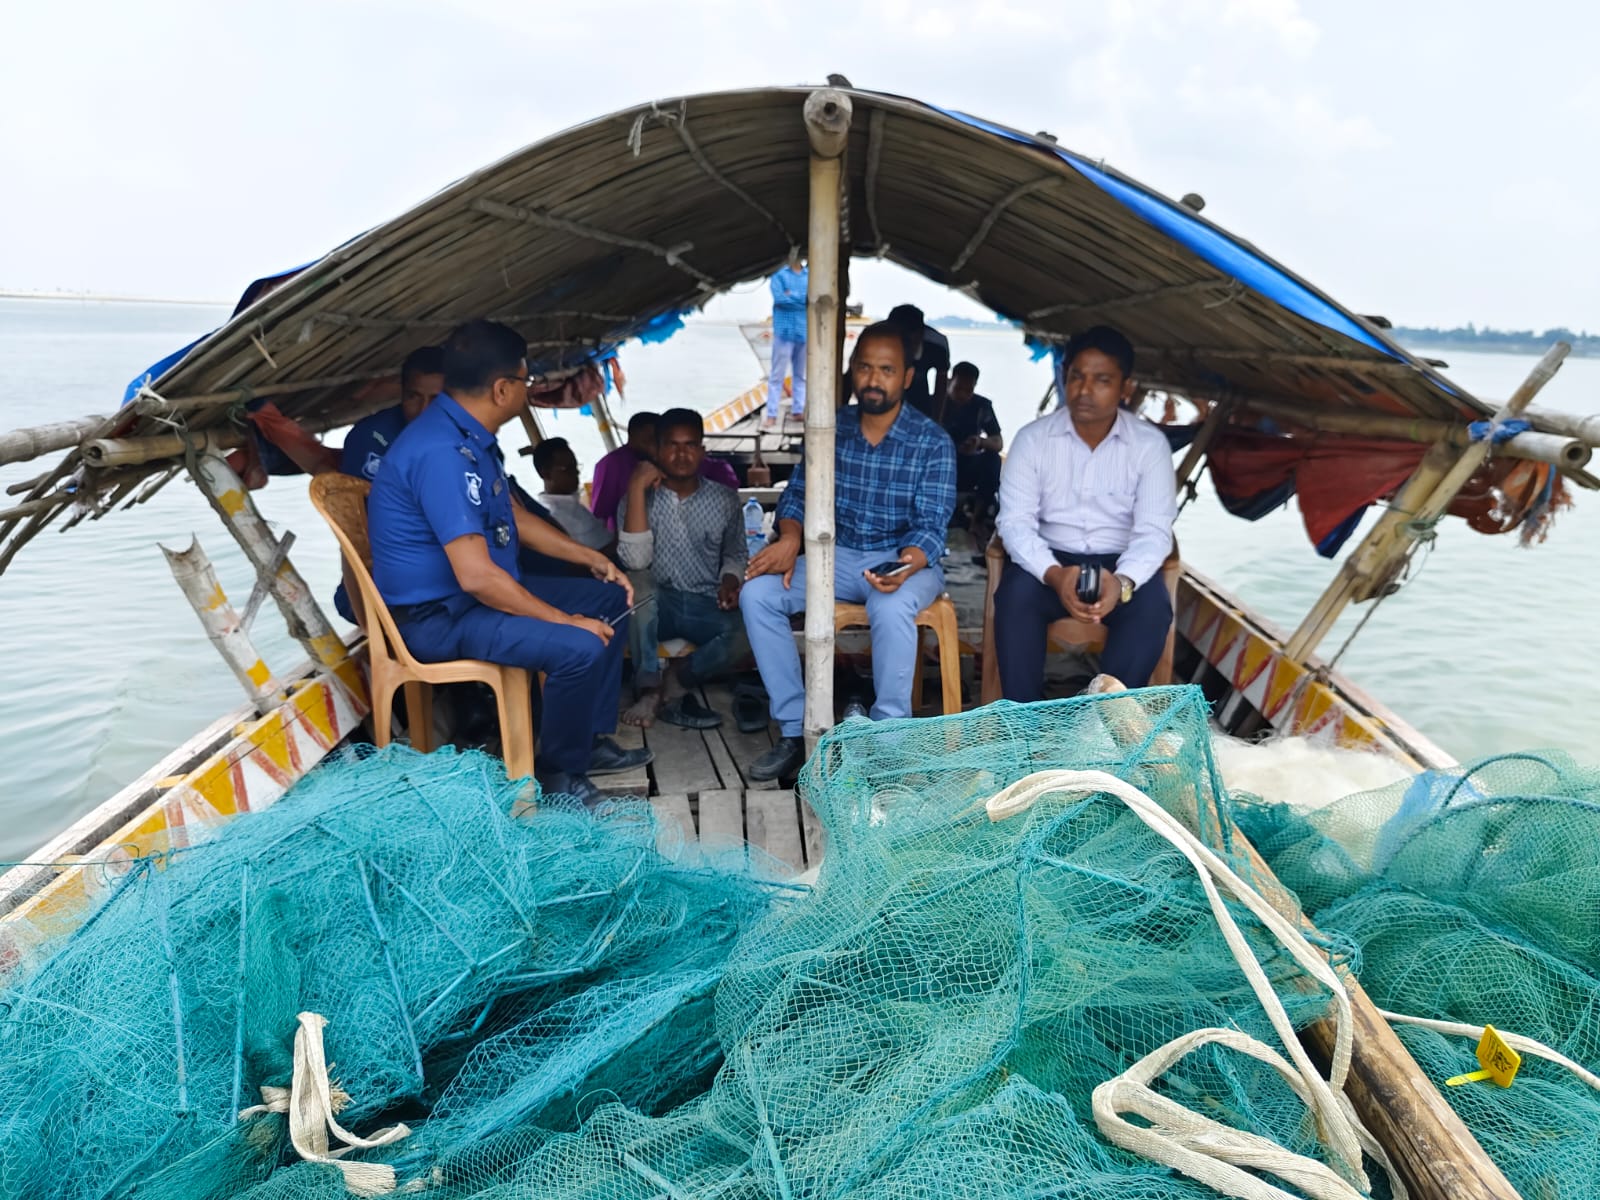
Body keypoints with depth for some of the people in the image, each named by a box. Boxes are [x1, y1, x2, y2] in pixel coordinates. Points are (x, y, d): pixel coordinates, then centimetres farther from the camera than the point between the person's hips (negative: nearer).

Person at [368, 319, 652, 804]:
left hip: (482, 589, 11)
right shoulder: (442, 452, -27)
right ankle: (558, 772, -3)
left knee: (611, 599, 12)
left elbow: (512, 515, 20)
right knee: (579, 648, -28)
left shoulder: (470, 436, 6)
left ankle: (592, 740, 17)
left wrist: (590, 556, 13)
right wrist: (564, 619, -23)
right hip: (437, 615, -11)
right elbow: (476, 576, -31)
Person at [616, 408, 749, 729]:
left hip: (706, 606, 1)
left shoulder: (724, 499, 5)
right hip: (657, 605, -1)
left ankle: (672, 685, -8)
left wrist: (730, 581, -5)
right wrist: (636, 489, -18)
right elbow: (635, 561, -17)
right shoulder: (641, 498, -1)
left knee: (742, 634, -31)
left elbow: (736, 554, 19)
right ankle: (649, 688, -21)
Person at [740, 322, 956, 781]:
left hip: (906, 559, -4)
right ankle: (794, 730, -12)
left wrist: (907, 565, -37)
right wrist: (790, 539, -15)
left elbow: (931, 527, -14)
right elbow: (798, 493, 7)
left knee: (891, 608, -39)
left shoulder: (932, 443, -9)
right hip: (838, 554, 4)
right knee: (757, 593, -19)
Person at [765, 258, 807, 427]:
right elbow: (779, 298, -13)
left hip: (805, 333, 3)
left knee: (801, 375, 9)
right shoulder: (779, 275, 1)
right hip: (784, 332, -3)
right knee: (777, 375, -3)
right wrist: (803, 299, -7)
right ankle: (772, 414, -2)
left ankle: (798, 410, 16)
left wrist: (792, 295, -8)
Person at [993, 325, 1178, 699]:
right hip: (1051, 559, 0)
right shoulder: (1032, 438, -4)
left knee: (1153, 608, -30)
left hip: (1119, 563, 0)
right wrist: (1054, 574, -32)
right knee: (1014, 595, -31)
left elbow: (1154, 530, -11)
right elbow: (1015, 521, -11)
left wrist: (1123, 580, -34)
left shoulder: (1150, 444, -5)